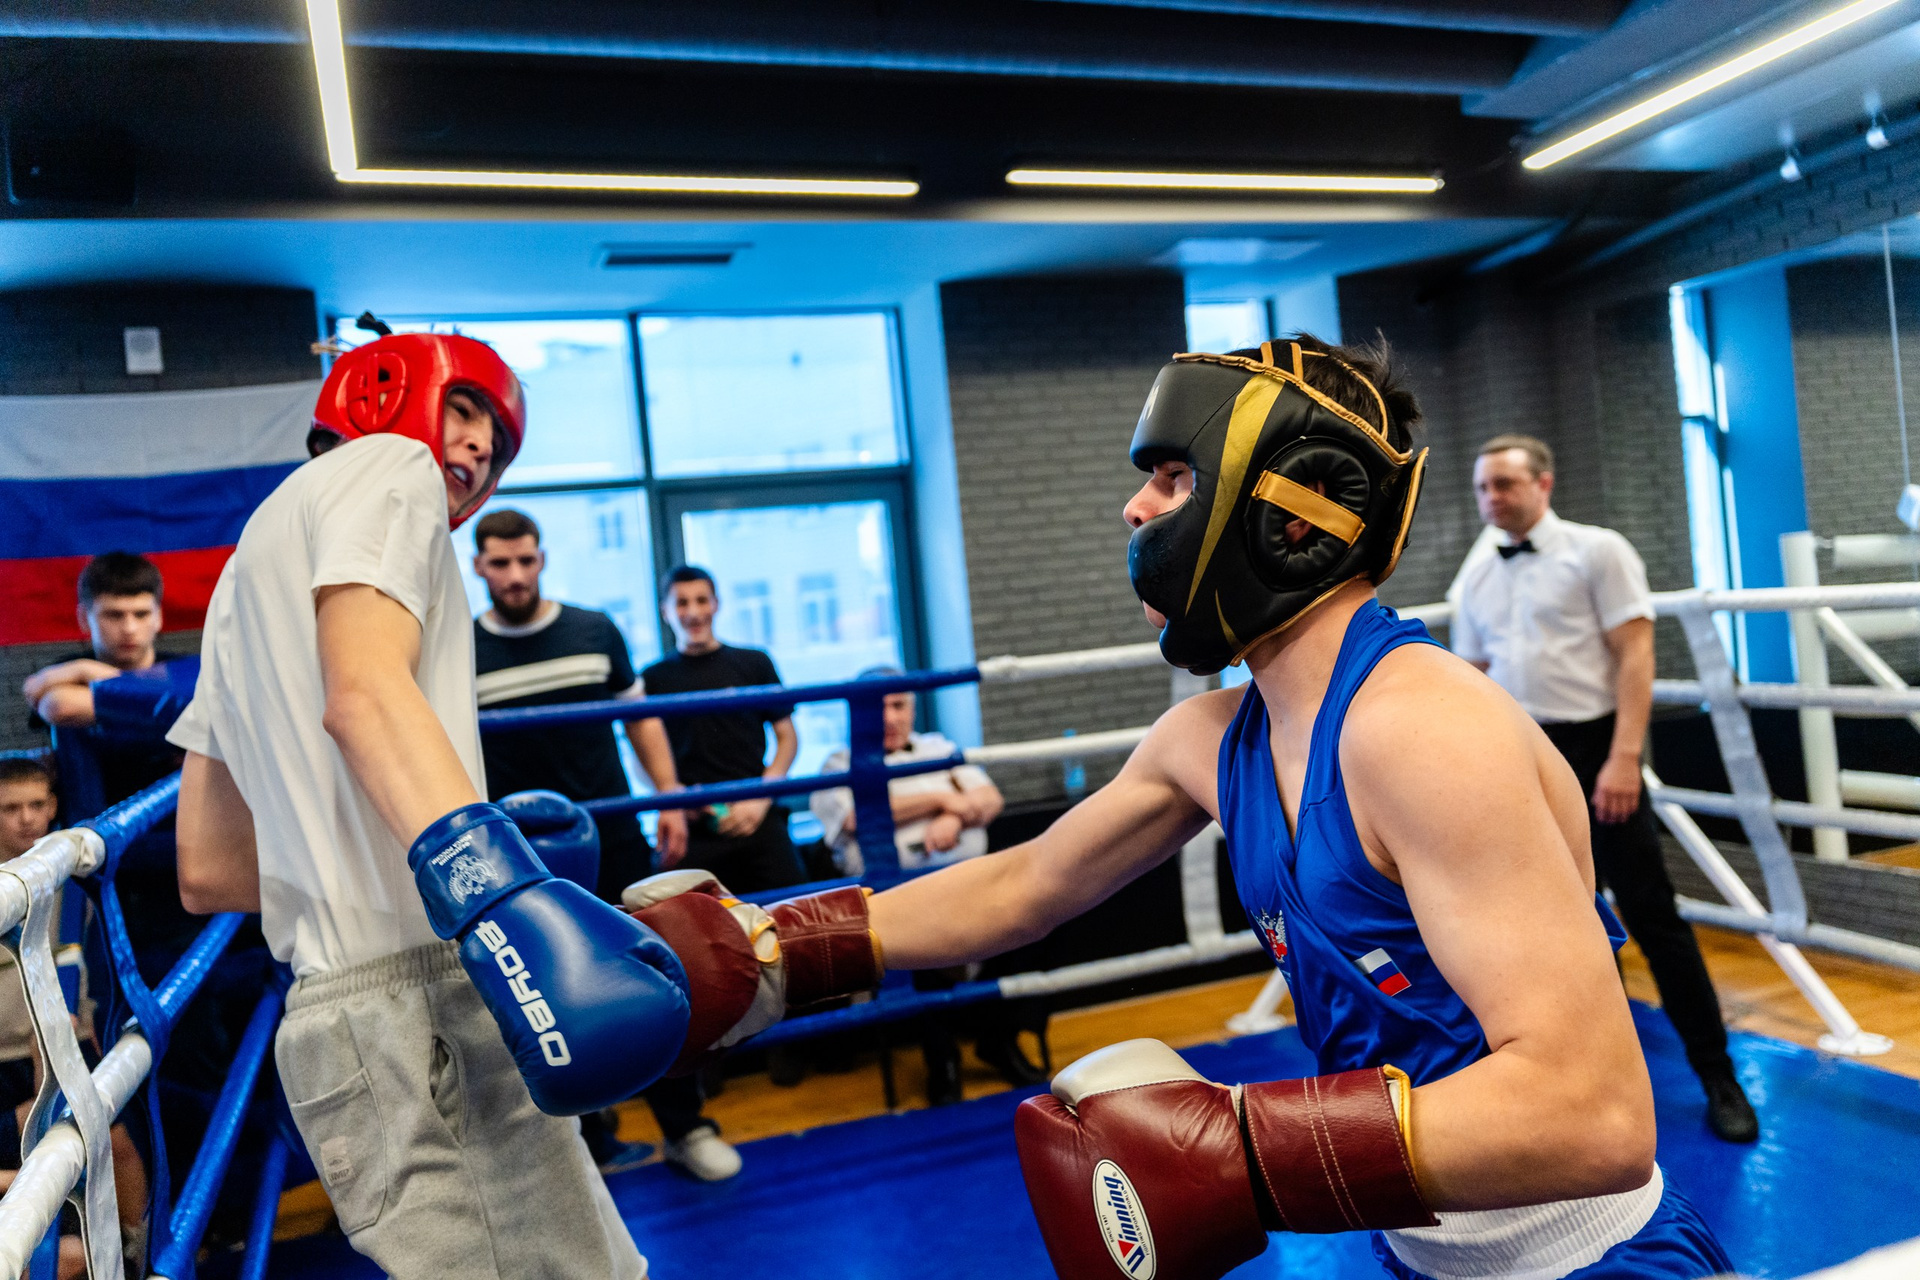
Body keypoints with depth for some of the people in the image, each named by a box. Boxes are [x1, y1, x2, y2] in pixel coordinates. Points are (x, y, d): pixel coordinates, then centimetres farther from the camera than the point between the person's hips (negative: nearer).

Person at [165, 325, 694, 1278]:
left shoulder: (249, 573, 30)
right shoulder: (389, 465, 5)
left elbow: (208, 873, 24)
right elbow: (364, 693, -18)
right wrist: (492, 880, -32)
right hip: (422, 998, -9)